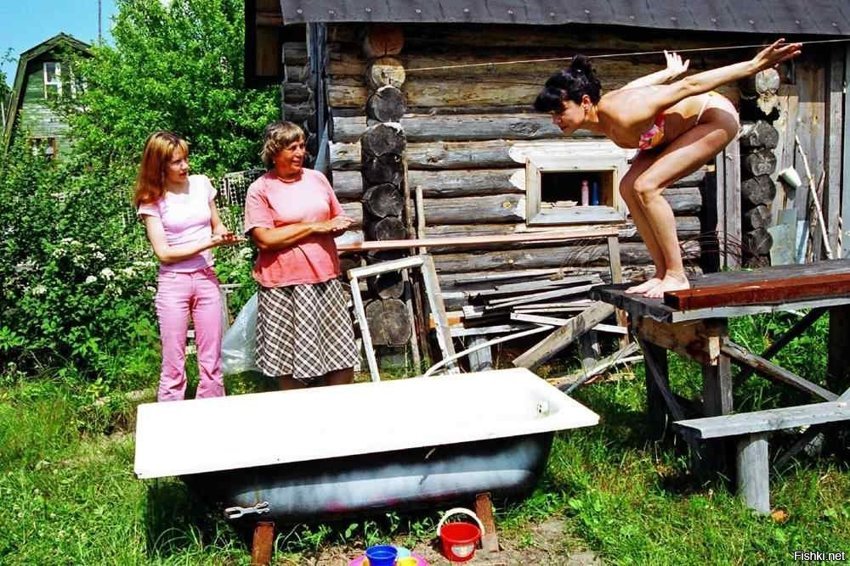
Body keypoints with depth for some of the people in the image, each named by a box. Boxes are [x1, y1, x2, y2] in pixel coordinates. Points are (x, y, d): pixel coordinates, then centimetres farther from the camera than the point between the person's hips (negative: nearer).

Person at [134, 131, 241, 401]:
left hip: (206, 278, 3)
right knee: (174, 366, 2)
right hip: (173, 283, -3)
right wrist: (208, 243, -18)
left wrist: (225, 235, -7)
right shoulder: (151, 200, -5)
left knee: (212, 363, 6)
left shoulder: (201, 183, 4)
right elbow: (164, 253, -11)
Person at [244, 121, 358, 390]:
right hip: (284, 285, -4)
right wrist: (315, 227, -13)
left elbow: (338, 219, 19)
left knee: (342, 358, 6)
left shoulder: (317, 178, 10)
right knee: (291, 363, 4)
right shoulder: (260, 190, -5)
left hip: (325, 277, 4)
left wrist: (341, 226, -6)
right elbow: (265, 238, -15)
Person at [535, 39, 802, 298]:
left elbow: (689, 86, -31)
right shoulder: (598, 119, -10)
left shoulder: (623, 115, -35)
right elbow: (638, 84, 9)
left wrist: (753, 65, -27)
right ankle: (662, 273, 3)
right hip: (684, 126, 9)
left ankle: (677, 276, -13)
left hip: (715, 117, -9)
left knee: (646, 187, -22)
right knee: (628, 188, -5)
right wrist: (671, 72, 28)